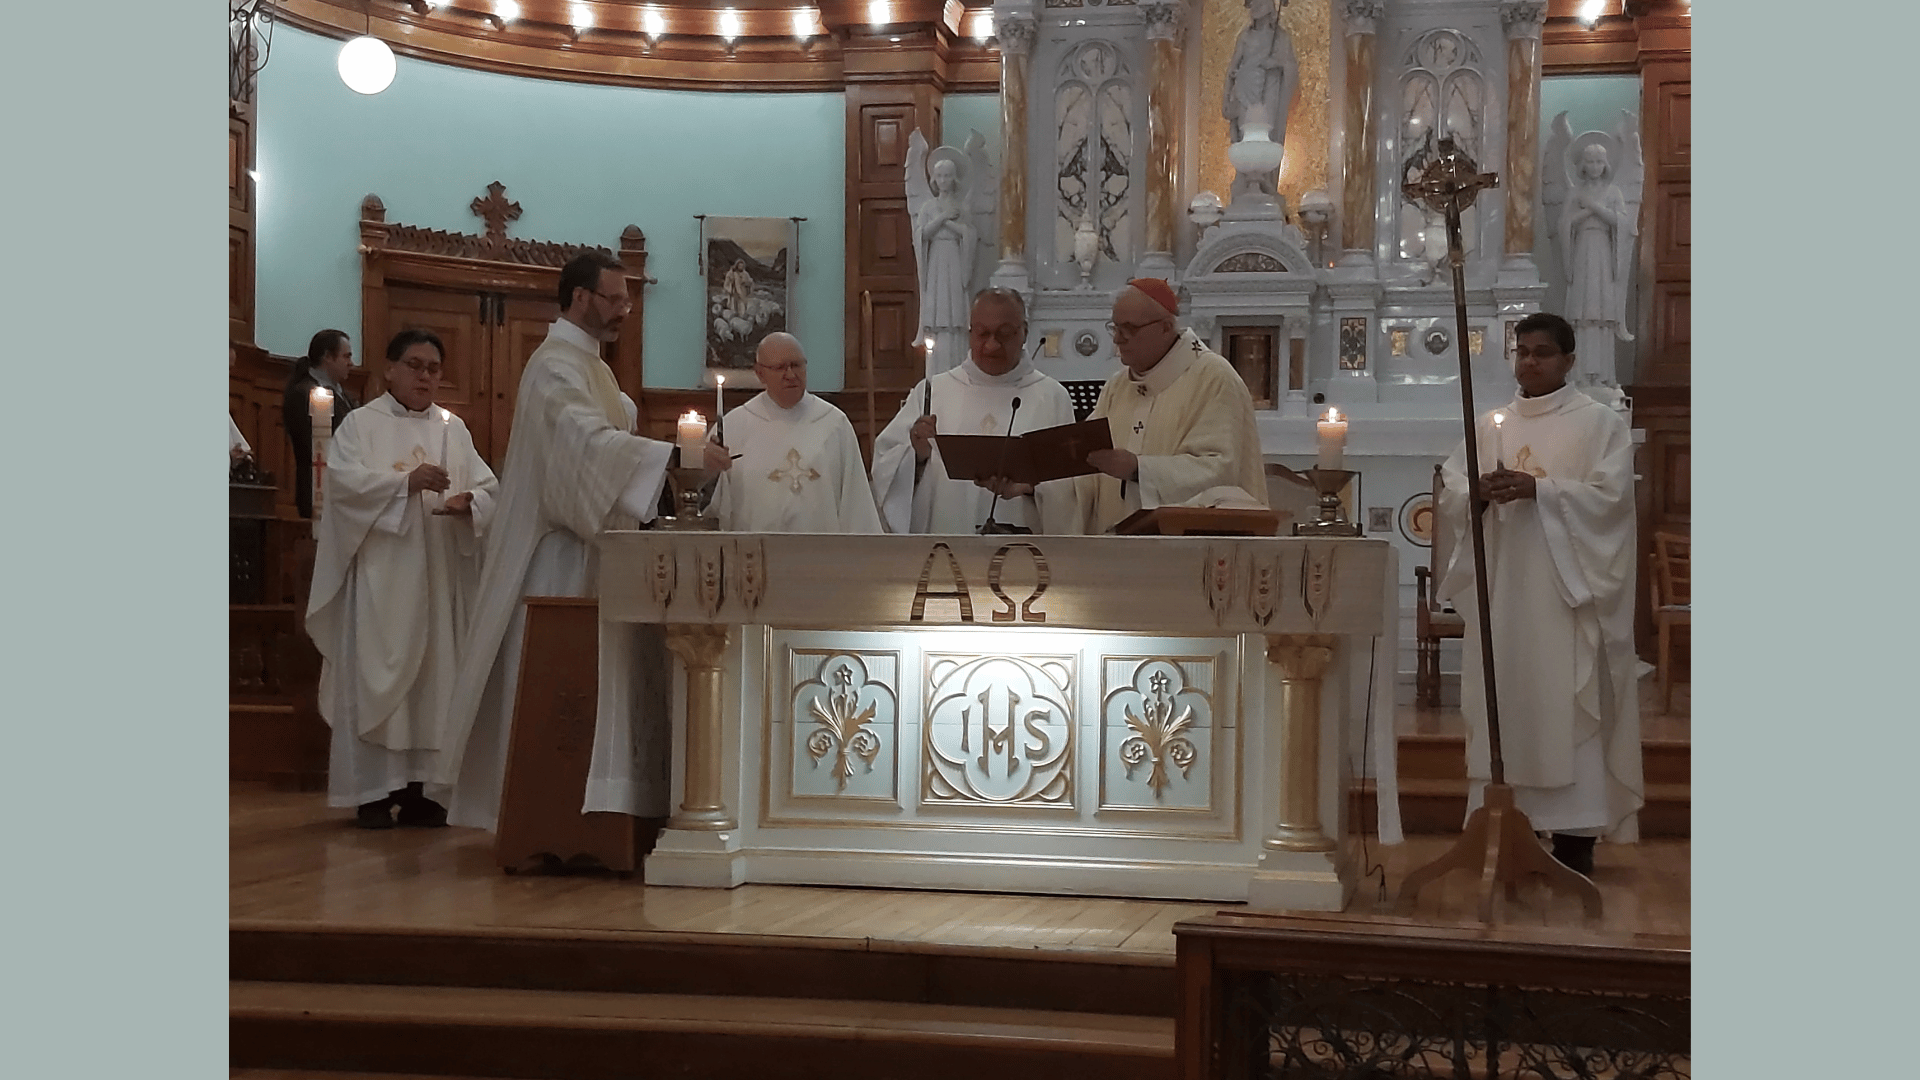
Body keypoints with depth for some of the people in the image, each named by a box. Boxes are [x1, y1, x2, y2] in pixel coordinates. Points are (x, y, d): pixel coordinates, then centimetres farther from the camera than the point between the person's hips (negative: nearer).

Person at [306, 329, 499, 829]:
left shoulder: (454, 430, 14)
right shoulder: (361, 424, 3)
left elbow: (488, 488, 5)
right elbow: (345, 480, -12)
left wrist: (469, 502, -19)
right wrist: (407, 480, -26)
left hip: (438, 575, 4)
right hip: (379, 573, -4)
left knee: (433, 673, 3)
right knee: (377, 672, -5)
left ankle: (418, 785, 8)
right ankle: (373, 791, -2)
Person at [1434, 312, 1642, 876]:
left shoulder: (1599, 423, 3)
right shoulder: (1490, 426, 15)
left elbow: (1609, 494, -9)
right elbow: (1451, 491, 7)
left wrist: (1537, 489, -20)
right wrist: (1478, 492, -16)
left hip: (1567, 592, -4)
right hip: (1502, 590, 4)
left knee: (1567, 702, -7)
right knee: (1505, 699, 2)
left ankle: (1574, 839, -5)